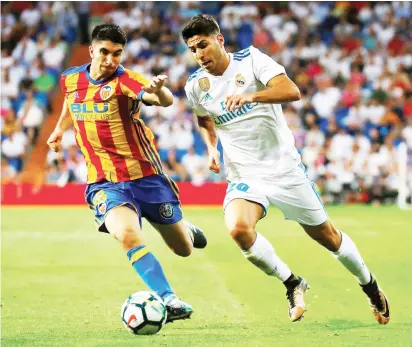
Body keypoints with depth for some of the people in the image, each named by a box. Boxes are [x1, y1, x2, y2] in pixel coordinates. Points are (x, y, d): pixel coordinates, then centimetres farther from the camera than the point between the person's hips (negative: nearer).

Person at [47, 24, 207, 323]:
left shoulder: (125, 80, -16)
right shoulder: (70, 79, 0)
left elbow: (166, 101, -37)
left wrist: (158, 91, -58)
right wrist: (60, 128, 23)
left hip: (146, 176, -2)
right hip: (104, 182, 2)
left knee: (183, 249, 10)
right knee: (128, 236, -30)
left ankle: (185, 229, 48)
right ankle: (170, 301, -26)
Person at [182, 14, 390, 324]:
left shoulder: (250, 60, -11)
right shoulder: (196, 86, -1)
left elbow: (291, 91, -27)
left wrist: (252, 95, -42)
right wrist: (211, 148, 4)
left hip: (284, 167, -2)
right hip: (244, 176, 2)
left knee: (325, 234, 9)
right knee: (239, 228, -28)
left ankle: (369, 285, 35)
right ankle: (292, 284, -6)